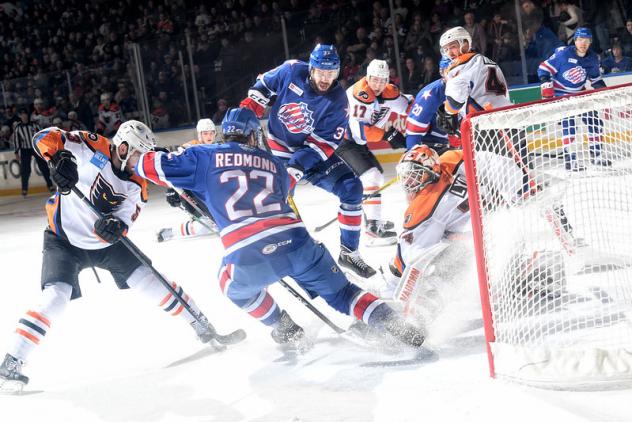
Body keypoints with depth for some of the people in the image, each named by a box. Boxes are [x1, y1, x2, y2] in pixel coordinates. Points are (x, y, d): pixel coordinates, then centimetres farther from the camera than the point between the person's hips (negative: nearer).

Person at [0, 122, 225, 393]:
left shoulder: (135, 185, -5)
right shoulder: (91, 148, -17)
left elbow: (125, 220, -12)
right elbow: (45, 138, -24)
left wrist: (115, 227, -37)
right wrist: (59, 159, -45)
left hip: (106, 242, 4)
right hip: (64, 240, -4)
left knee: (150, 281, -2)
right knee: (56, 297, -22)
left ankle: (203, 328, 13)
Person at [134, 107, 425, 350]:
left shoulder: (205, 157, 16)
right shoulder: (274, 163, 26)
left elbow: (158, 166, 17)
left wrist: (139, 162, 41)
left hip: (248, 258, -2)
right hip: (296, 242, 2)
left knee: (235, 285, 33)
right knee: (340, 292, 19)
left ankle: (287, 331, 34)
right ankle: (396, 326, 5)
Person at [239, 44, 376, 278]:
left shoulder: (337, 100, -16)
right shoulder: (291, 71, -16)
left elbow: (328, 141, -18)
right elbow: (264, 85, 3)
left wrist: (301, 161, -29)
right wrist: (248, 108, -10)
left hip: (314, 151, 1)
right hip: (279, 149, -1)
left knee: (351, 187, -13)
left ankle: (349, 252, -2)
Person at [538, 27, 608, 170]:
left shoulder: (593, 58, -3)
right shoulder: (563, 54, -20)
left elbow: (596, 78, 14)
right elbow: (543, 69, -17)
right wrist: (547, 88, -24)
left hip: (579, 93, 6)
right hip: (560, 93, -6)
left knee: (595, 121, 2)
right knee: (568, 124, -20)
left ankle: (596, 155, 16)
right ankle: (570, 160, -16)